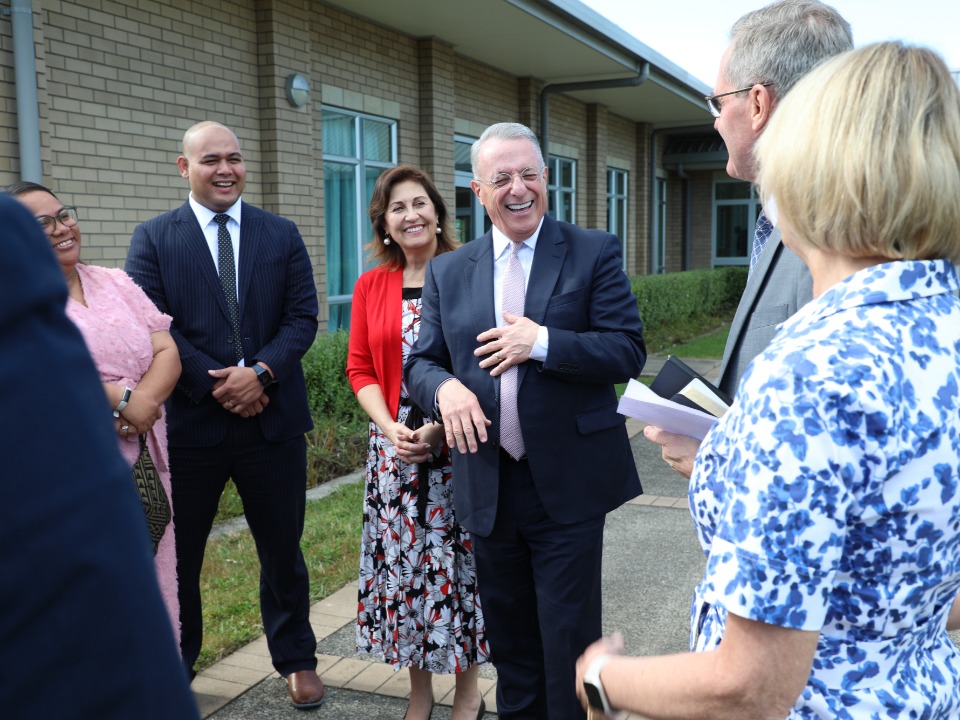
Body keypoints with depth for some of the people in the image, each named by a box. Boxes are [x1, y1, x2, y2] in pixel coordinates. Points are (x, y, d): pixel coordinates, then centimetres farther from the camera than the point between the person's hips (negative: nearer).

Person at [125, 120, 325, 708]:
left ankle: (296, 660, 33)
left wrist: (261, 373, -15)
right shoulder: (153, 238, 2)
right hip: (188, 422, -1)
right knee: (176, 555, 11)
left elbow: (303, 316, 0)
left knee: (283, 550, 14)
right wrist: (216, 382, -16)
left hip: (273, 417, 2)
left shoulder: (282, 234, 7)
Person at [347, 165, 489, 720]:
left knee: (457, 562, 3)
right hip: (395, 445, 3)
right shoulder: (371, 287, 7)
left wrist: (440, 426, -14)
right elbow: (360, 369, 6)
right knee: (403, 563, 8)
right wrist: (391, 428, -9)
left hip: (458, 445, -3)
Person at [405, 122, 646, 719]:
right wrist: (445, 387, -15)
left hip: (568, 485, -3)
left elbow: (629, 352, -9)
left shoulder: (595, 253, -2)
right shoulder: (447, 272, 7)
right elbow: (421, 362, 8)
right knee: (510, 641, 18)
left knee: (570, 640, 6)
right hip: (488, 486, 4)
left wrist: (542, 342, -21)